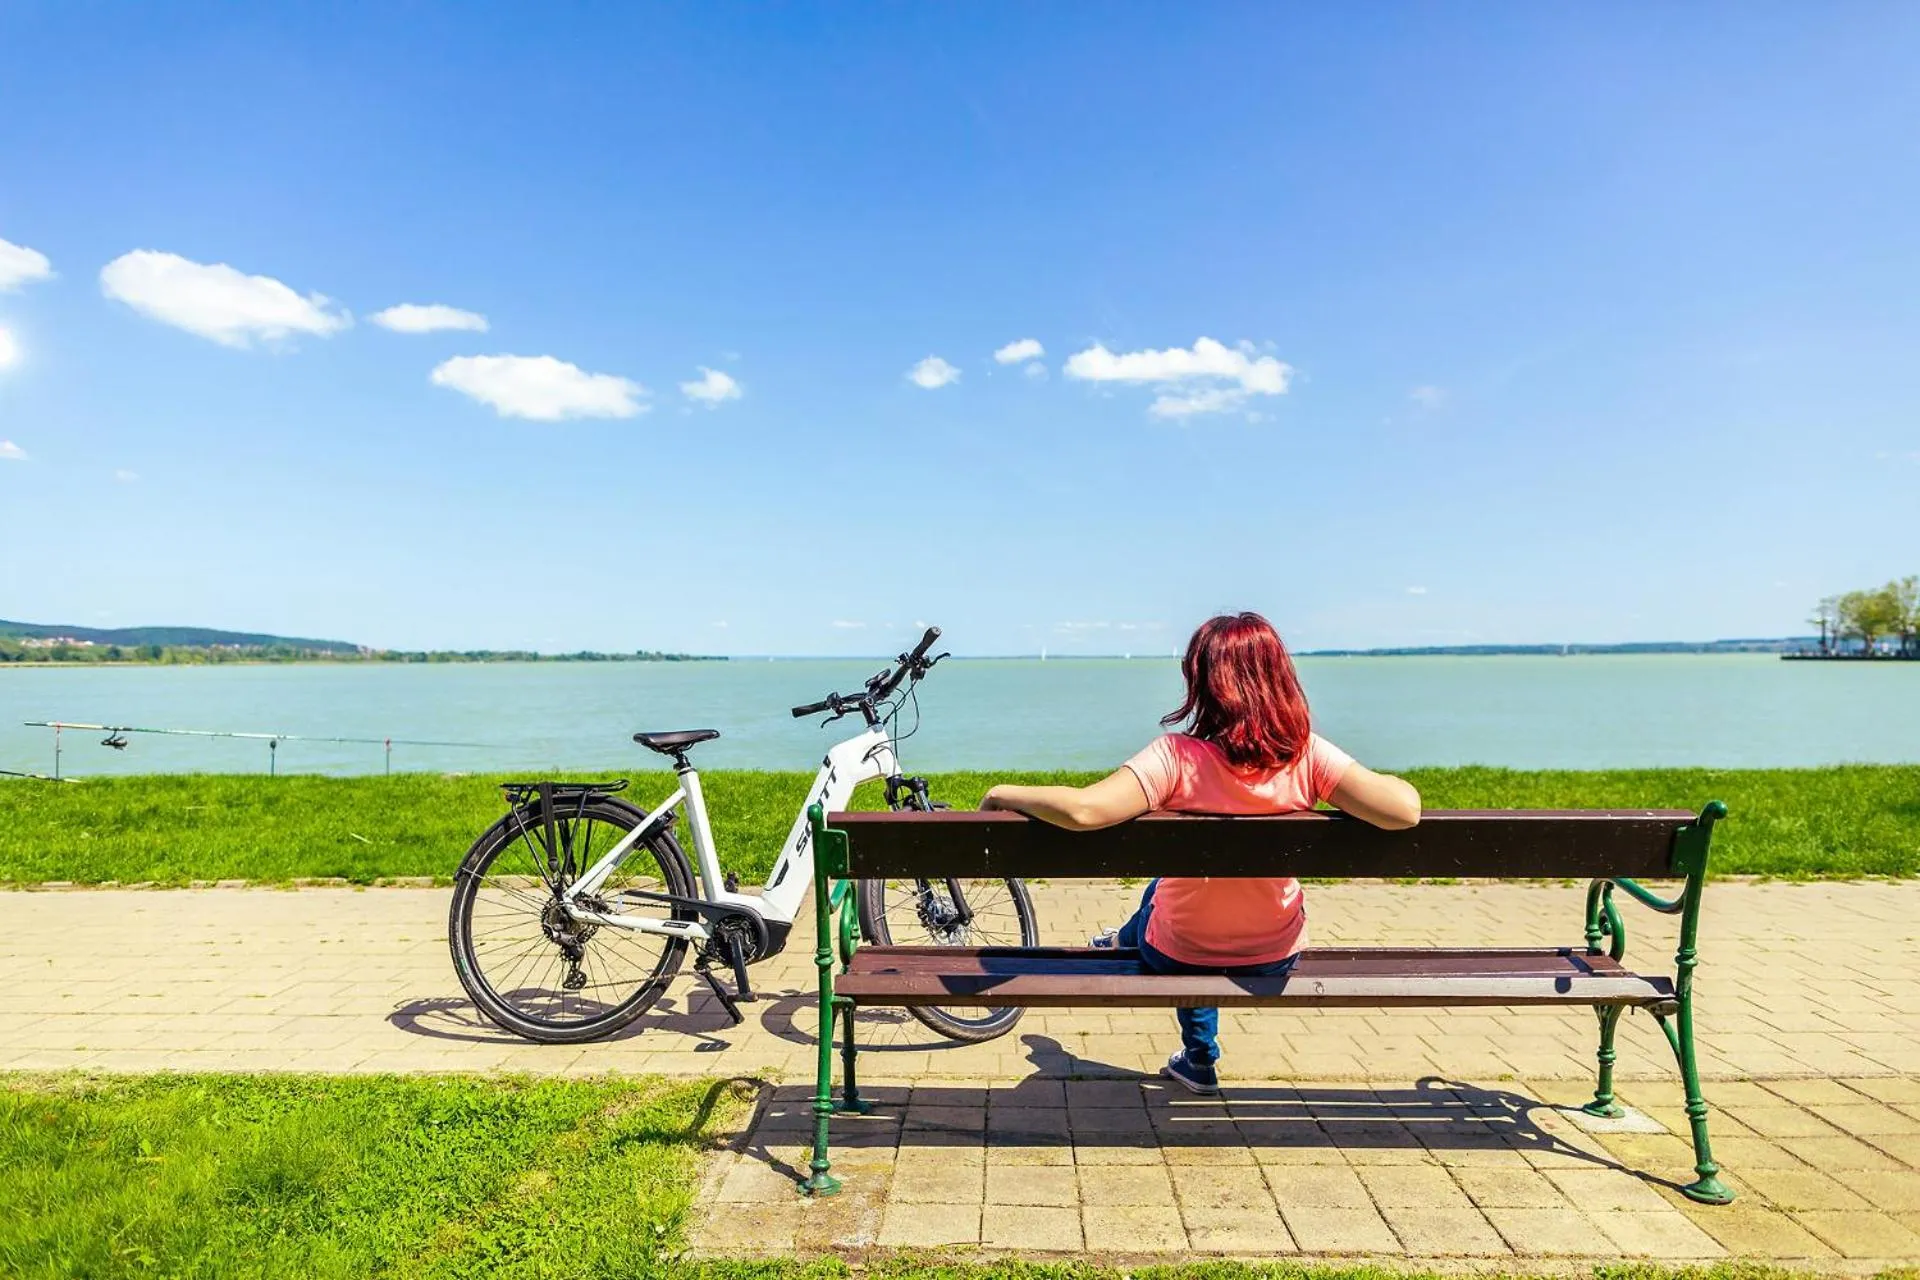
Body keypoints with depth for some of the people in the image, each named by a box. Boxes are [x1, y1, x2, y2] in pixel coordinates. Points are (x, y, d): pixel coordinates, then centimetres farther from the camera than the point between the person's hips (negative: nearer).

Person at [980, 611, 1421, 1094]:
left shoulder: (1176, 757, -29)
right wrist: (1392, 783, -3)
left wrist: (1006, 794, -21)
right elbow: (1403, 810, -26)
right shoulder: (1307, 755, -21)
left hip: (1180, 958, -2)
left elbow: (1082, 810, -39)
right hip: (1276, 956, 3)